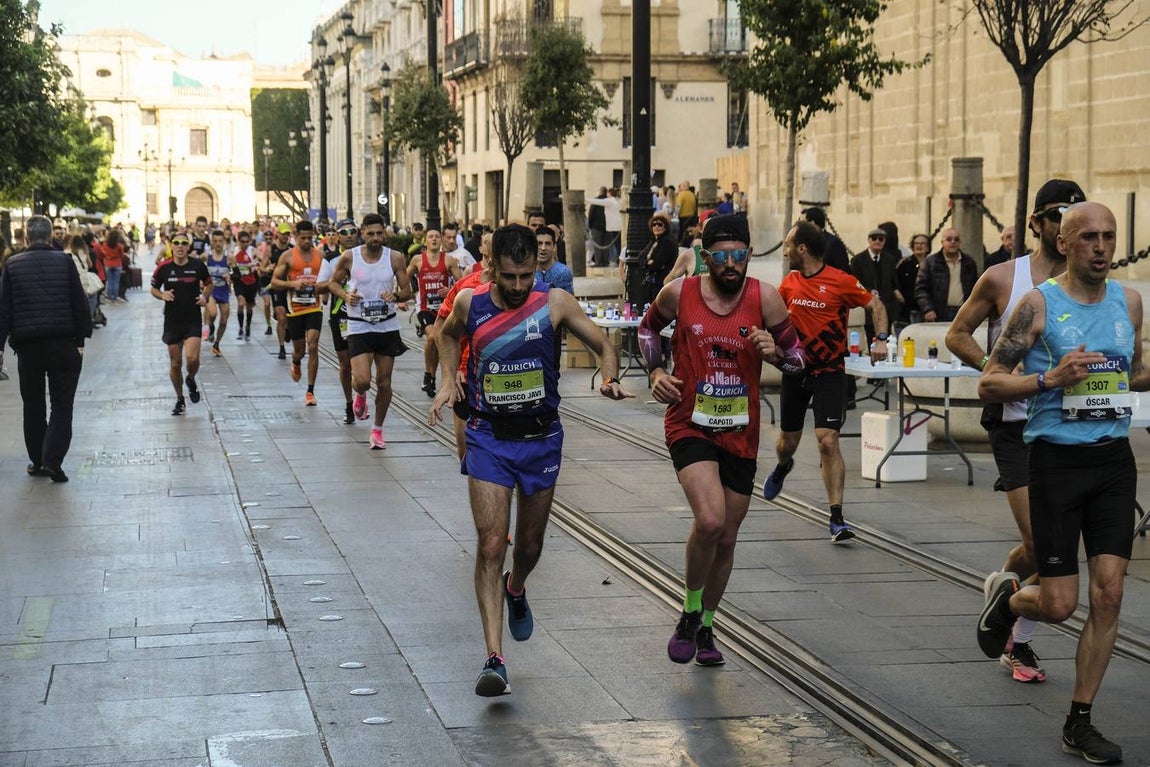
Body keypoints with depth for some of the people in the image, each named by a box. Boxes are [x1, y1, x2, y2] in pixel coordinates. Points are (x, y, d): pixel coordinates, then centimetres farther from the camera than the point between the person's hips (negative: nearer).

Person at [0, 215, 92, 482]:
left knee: (33, 405, 15)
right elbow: (80, 303, -3)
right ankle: (52, 460, -11)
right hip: (63, 343, -2)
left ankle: (37, 461, 20)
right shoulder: (64, 261, -2)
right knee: (62, 405, 2)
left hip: (27, 345, 2)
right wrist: (81, 339, 2)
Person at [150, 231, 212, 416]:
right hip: (172, 320, 1)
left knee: (192, 358, -17)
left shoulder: (198, 265, -4)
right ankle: (180, 400, 26)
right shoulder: (163, 268, -4)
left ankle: (191, 380, 18)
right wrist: (162, 295, -12)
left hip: (193, 319, -1)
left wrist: (205, 297, -6)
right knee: (175, 363, 6)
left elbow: (208, 284, 13)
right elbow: (154, 289, 9)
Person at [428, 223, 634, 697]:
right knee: (491, 545, -12)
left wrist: (610, 380, -20)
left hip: (541, 439, 1)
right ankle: (494, 660, -14)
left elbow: (603, 346, 0)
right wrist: (448, 380, 4)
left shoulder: (555, 303, -9)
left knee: (529, 546, 15)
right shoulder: (470, 303, -5)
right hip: (489, 439, -1)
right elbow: (449, 334, 18)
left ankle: (515, 590, 52)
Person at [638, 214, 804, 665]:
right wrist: (656, 371, -2)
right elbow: (648, 328, 13)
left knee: (726, 538, 12)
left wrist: (775, 353, -22)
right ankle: (689, 616, 1)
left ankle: (705, 627, 34)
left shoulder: (764, 297, -8)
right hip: (689, 425, -3)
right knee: (710, 521, -23)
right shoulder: (679, 293, -8)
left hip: (740, 433, 3)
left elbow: (798, 357, 0)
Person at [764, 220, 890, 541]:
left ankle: (837, 518, -11)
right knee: (787, 440, 16)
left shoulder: (840, 281, -12)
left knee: (828, 441, -16)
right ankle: (783, 467, 55)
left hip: (829, 373, -5)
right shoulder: (789, 283, 3)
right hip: (795, 370, 5)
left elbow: (875, 305, -2)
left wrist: (880, 339, -16)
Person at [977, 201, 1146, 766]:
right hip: (1058, 459, -4)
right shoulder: (1039, 304, -8)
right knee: (1058, 605, -3)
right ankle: (1007, 598, 33)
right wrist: (1050, 379, -23)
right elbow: (988, 385, -9)